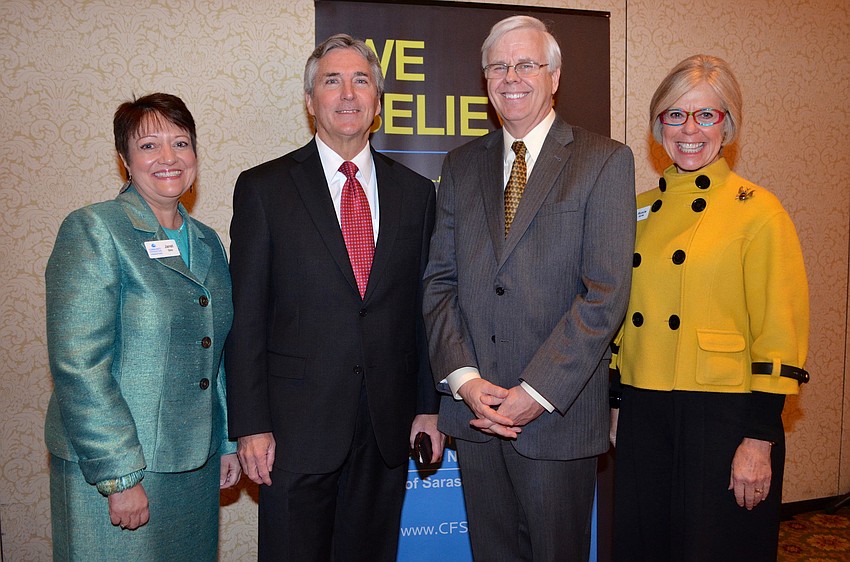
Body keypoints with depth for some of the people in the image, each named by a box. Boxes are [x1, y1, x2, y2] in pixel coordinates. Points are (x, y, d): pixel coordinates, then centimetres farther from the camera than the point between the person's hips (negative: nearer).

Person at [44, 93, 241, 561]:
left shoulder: (206, 242, 9)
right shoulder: (92, 230, -10)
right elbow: (78, 365, -17)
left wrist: (228, 443, 12)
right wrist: (119, 476, -18)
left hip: (195, 464, 6)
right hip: (114, 468, -6)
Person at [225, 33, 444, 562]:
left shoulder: (415, 191, 7)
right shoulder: (263, 188, -1)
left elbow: (424, 308, 8)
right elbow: (246, 316, -4)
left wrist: (429, 406, 6)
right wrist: (251, 425, -7)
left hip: (389, 426, 3)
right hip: (297, 424, -2)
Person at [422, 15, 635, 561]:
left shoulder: (605, 161, -3)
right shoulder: (461, 165, 10)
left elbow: (605, 294, -11)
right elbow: (439, 281, 5)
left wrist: (536, 392, -15)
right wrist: (464, 378, -8)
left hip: (559, 410, -3)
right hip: (473, 407, 4)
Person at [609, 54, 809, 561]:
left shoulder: (758, 212, -8)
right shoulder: (641, 210, 8)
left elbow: (779, 333, -10)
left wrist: (760, 441, -12)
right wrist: (615, 403, 10)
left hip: (724, 417, -5)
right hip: (642, 413, 5)